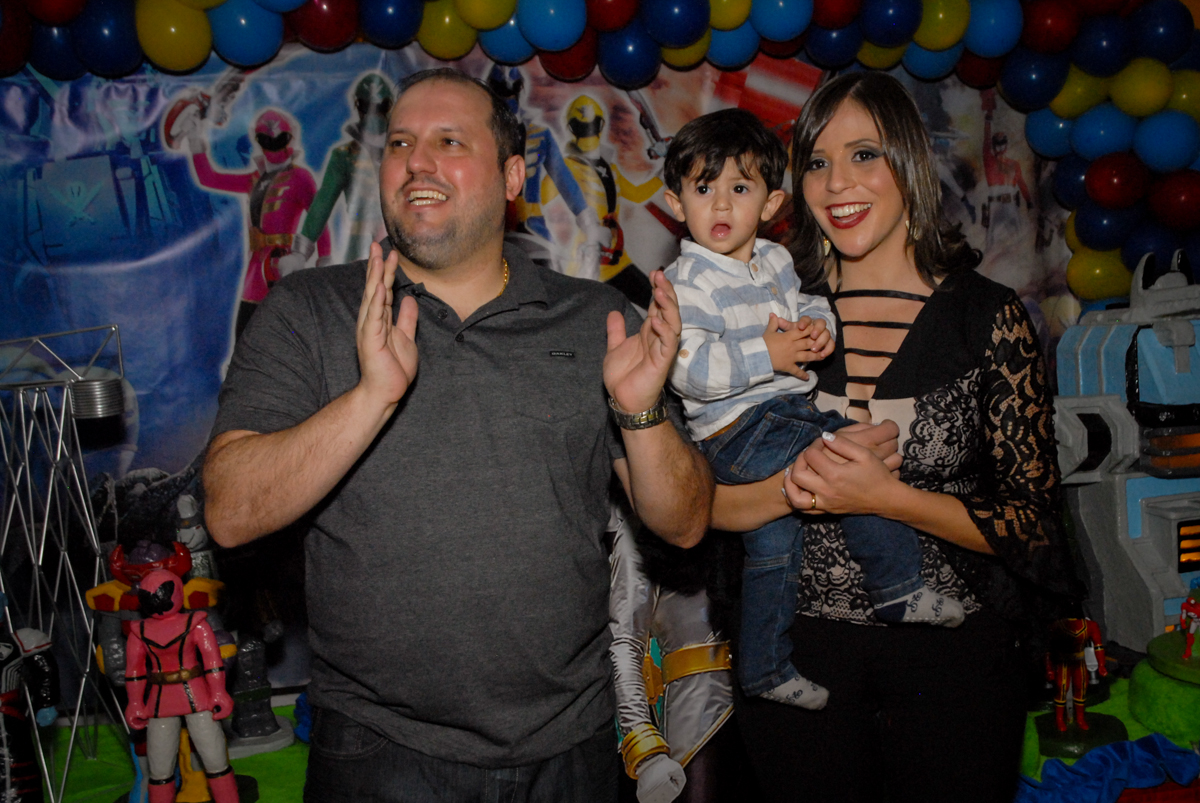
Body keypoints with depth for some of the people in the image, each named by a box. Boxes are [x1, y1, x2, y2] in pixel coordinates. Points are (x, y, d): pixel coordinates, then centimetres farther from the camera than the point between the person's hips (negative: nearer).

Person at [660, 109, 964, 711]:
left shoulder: (774, 261, 9)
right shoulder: (687, 283, -15)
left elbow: (804, 304, 23)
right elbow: (689, 369, -25)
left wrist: (816, 326, -1)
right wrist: (768, 355, -26)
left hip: (786, 410, 8)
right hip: (737, 429, -8)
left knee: (774, 544, 15)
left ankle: (763, 670, 30)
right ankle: (898, 588, -3)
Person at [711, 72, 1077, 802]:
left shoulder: (988, 317, -4)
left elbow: (1036, 522, -6)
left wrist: (886, 497, -19)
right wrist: (790, 489, -22)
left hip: (951, 658, -1)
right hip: (795, 653, 1)